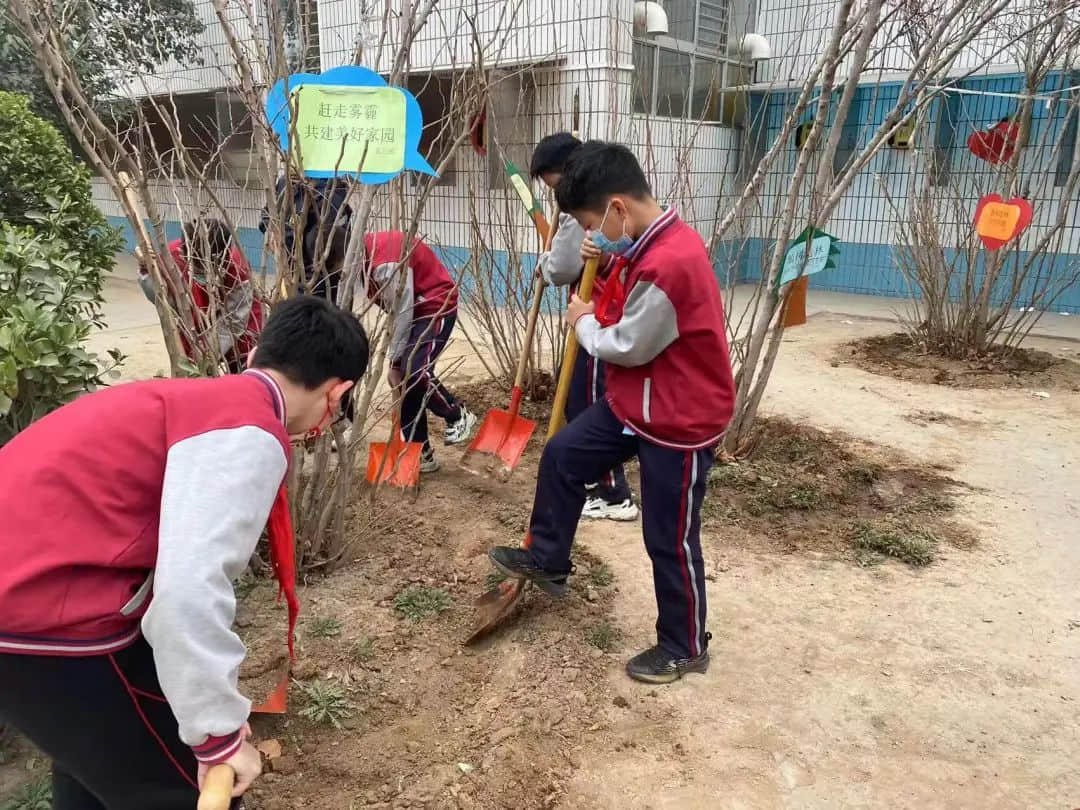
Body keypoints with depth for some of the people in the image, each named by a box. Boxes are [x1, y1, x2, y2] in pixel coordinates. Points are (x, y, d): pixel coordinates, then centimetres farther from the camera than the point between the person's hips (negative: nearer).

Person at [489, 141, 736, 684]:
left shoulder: (668, 264, -30)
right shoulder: (654, 239, 2)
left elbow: (628, 347, -22)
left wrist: (585, 322, -3)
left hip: (680, 420, -10)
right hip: (634, 403, 10)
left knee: (670, 540, 5)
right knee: (563, 455, 16)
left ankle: (684, 648, 26)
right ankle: (546, 560, 35)